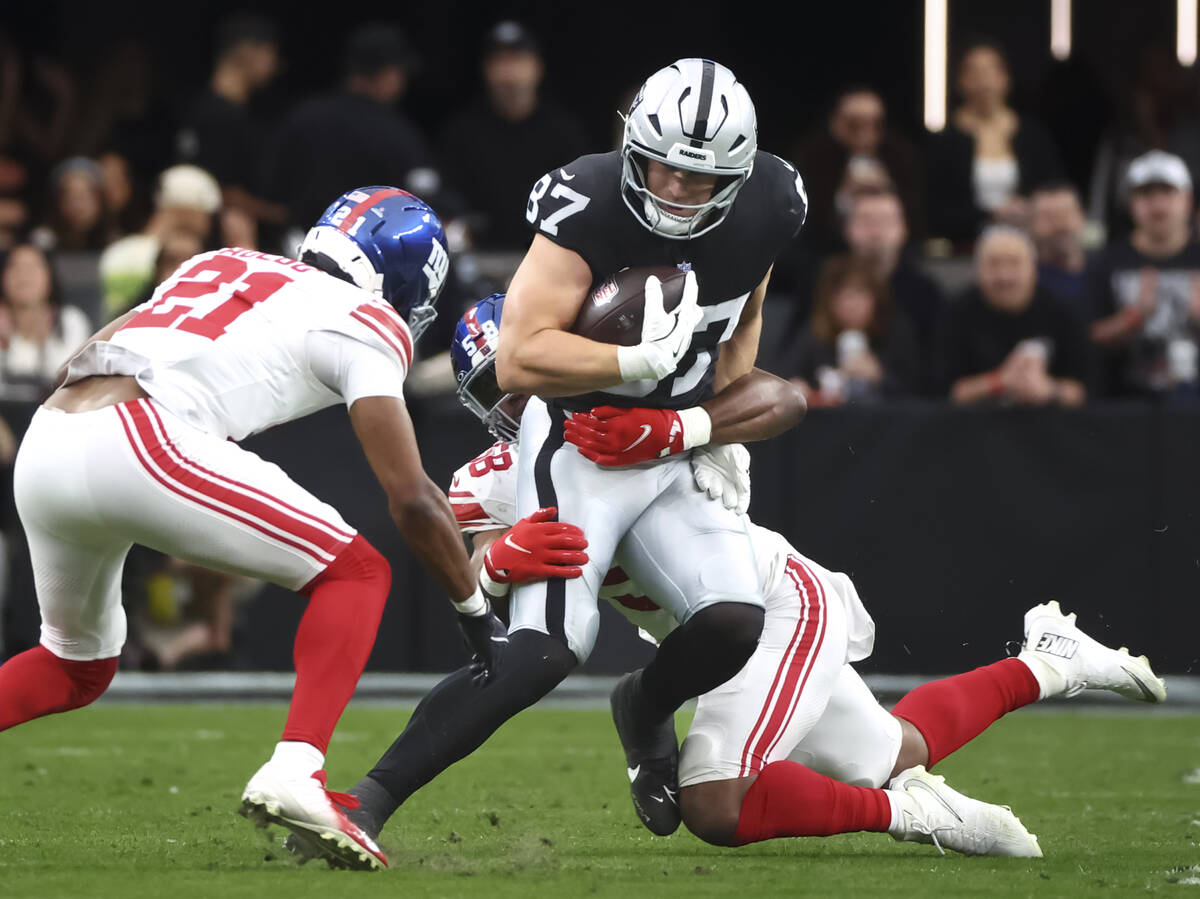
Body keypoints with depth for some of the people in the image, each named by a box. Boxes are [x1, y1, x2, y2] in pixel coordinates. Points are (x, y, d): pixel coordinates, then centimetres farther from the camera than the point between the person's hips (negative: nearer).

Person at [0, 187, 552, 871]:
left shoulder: (223, 264, 31)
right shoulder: (364, 325, 11)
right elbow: (410, 498, 6)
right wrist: (478, 613, 18)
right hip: (133, 446, -7)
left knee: (77, 669, 29)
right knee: (357, 575, 6)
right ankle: (294, 774, -11)